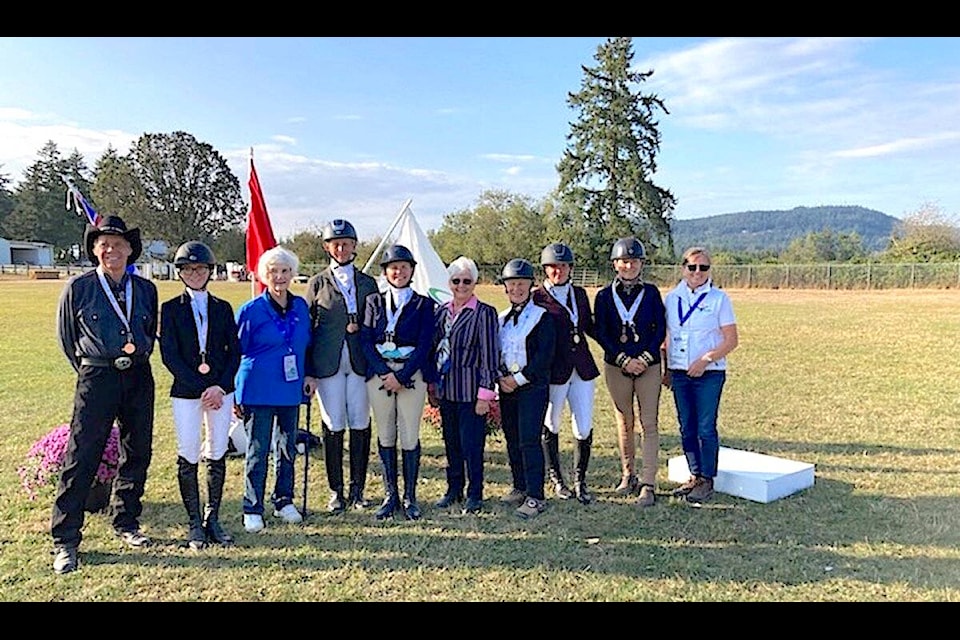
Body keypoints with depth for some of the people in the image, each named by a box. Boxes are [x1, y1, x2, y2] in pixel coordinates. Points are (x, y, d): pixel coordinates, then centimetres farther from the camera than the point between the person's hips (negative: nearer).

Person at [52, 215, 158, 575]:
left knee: (138, 454, 11)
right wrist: (89, 370, 10)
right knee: (81, 459, -3)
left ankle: (126, 523, 29)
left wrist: (138, 355, 11)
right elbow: (66, 337, 7)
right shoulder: (78, 287, -2)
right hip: (97, 380, -4)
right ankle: (65, 541, 8)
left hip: (139, 379, 4)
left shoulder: (146, 289, 6)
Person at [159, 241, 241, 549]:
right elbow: (169, 355, -5)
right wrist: (200, 388, -12)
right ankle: (195, 524, 13)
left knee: (217, 456, 6)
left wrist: (221, 387, -9)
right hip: (185, 392, -2)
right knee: (189, 457, 0)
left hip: (221, 391, 2)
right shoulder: (171, 308, 3)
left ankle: (213, 519, 18)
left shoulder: (223, 308, 9)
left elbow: (234, 351, 5)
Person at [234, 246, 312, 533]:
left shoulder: (300, 307, 6)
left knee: (287, 447, 14)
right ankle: (252, 509, 13)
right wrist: (236, 393, -1)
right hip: (259, 392, -4)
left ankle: (284, 502, 28)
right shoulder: (251, 310, -6)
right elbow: (236, 352, -1)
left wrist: (307, 375, 7)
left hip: (291, 390, 5)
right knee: (258, 451, 1)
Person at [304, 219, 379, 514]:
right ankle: (336, 491, 14)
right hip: (327, 364, -1)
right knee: (333, 427, 2)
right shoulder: (317, 283, 7)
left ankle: (357, 489, 16)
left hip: (360, 363, 2)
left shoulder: (368, 283, 11)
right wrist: (307, 372, 0)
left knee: (360, 425, 3)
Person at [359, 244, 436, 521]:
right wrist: (384, 373, -10)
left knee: (410, 437, -1)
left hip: (412, 375, -2)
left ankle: (410, 497, 11)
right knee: (385, 436, 7)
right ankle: (391, 495, 17)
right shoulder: (374, 301, 11)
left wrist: (401, 376, -12)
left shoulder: (423, 303, 5)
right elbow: (366, 340, 3)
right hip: (379, 373, 2)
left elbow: (425, 344, -3)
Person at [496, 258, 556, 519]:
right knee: (512, 439, 11)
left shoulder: (542, 316, -5)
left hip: (533, 386, -6)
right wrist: (500, 377, -4)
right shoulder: (501, 318, 14)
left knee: (529, 440, -10)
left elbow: (545, 355, -12)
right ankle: (520, 487, 25)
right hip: (506, 386, 6)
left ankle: (536, 496, -5)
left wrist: (519, 379, -13)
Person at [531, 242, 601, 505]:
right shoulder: (536, 297, -5)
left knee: (584, 429, 3)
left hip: (582, 367, 4)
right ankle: (556, 480, 29)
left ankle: (580, 481, 21)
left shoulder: (580, 293, 12)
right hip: (553, 371, -4)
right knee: (550, 426, 11)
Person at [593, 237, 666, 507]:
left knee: (649, 424, -4)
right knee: (624, 422, 11)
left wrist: (644, 358, -11)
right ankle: (628, 476, 23)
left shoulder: (651, 292, 4)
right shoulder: (604, 296, 3)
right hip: (616, 366, 1)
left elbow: (660, 329, 1)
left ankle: (648, 484, -2)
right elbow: (601, 334, -1)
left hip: (648, 366, -1)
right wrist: (624, 360, -10)